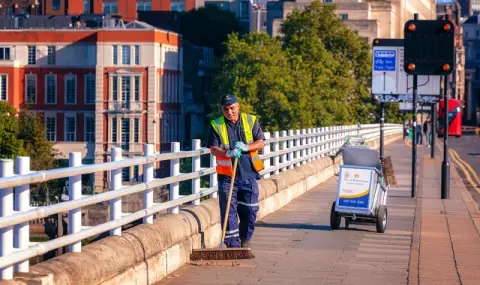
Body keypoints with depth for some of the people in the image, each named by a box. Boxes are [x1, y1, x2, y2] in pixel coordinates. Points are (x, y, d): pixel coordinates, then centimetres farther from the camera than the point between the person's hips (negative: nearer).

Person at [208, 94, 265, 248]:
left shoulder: (251, 121, 5)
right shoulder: (216, 125, 2)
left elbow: (260, 143, 1)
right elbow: (213, 149, -5)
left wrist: (246, 147, -18)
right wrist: (228, 153, -25)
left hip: (248, 174, 1)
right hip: (227, 176, -1)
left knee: (250, 210, 5)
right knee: (228, 211, -4)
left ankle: (245, 240, 24)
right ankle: (233, 244, 2)